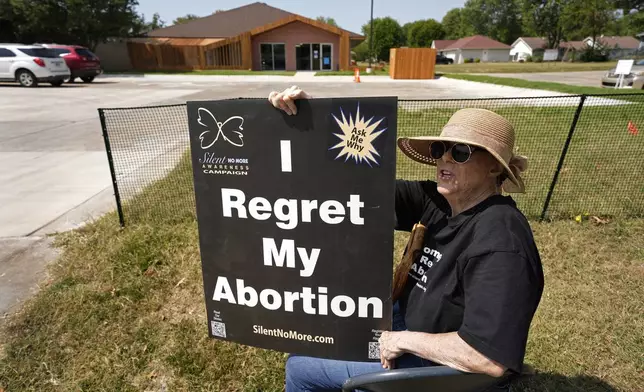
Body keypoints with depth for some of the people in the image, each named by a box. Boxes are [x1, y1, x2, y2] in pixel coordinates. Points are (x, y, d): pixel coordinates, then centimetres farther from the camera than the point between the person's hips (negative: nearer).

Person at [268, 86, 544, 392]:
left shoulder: (499, 243, -29)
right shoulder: (436, 201, -6)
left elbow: (491, 358, -34)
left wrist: (404, 340, -22)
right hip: (410, 323, 8)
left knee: (299, 366, 1)